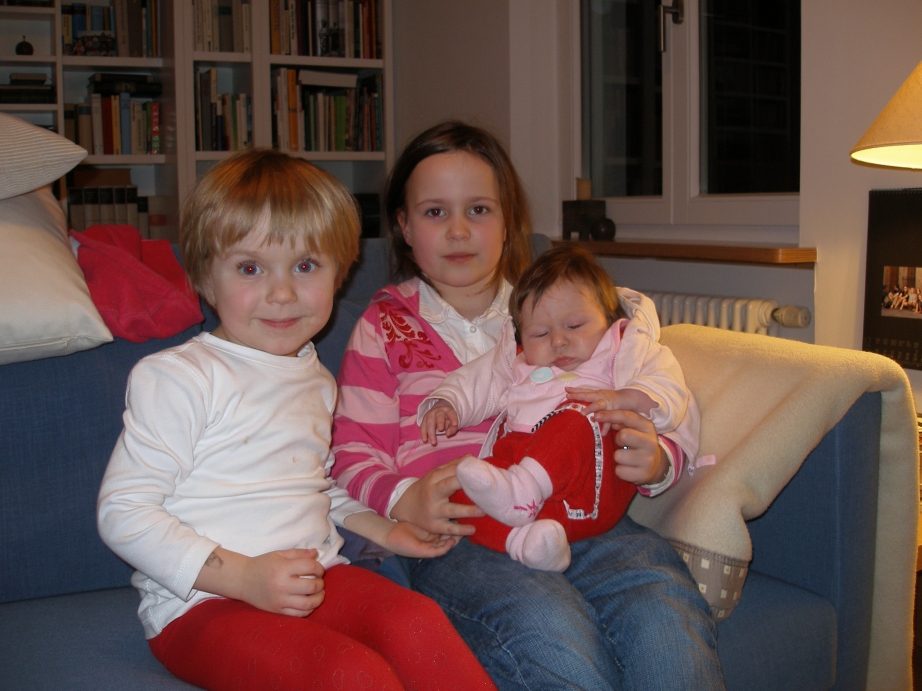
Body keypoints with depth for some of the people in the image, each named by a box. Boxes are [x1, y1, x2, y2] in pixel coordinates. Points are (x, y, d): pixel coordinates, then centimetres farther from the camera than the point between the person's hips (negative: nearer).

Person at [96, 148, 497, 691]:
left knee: (416, 621, -25)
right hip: (200, 602, -6)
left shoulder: (317, 381, 16)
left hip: (315, 579, 6)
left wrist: (385, 529, 12)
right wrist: (243, 576, -20)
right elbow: (123, 513, -12)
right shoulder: (174, 376, -8)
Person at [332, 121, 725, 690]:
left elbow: (627, 432, 21)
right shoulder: (386, 324, 18)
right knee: (548, 632, -35)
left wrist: (652, 461, -5)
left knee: (666, 614, -30)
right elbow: (354, 453, 9)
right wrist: (405, 500, -15)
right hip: (454, 535, -2)